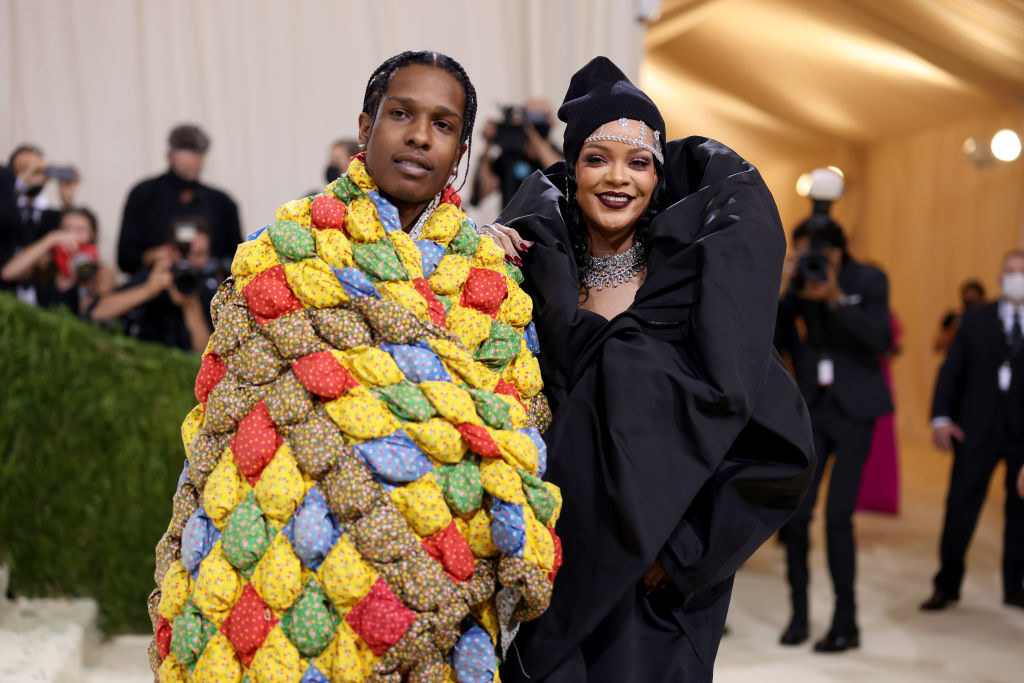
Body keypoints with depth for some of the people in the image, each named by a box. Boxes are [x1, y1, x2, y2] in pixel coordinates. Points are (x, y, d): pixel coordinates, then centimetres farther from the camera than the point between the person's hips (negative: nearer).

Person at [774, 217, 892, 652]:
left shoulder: (869, 280, -8)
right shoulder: (800, 282, 1)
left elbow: (882, 340, -20)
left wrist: (836, 298, -27)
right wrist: (783, 287, -17)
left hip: (854, 408, -3)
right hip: (813, 405, 4)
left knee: (837, 516, -9)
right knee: (794, 513, -3)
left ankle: (846, 623, 4)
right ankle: (799, 615, 13)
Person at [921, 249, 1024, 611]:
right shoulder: (976, 319, 7)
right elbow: (951, 369, 3)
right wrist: (940, 416, -7)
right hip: (978, 427, 0)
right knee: (960, 505, -1)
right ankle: (947, 585, 9)